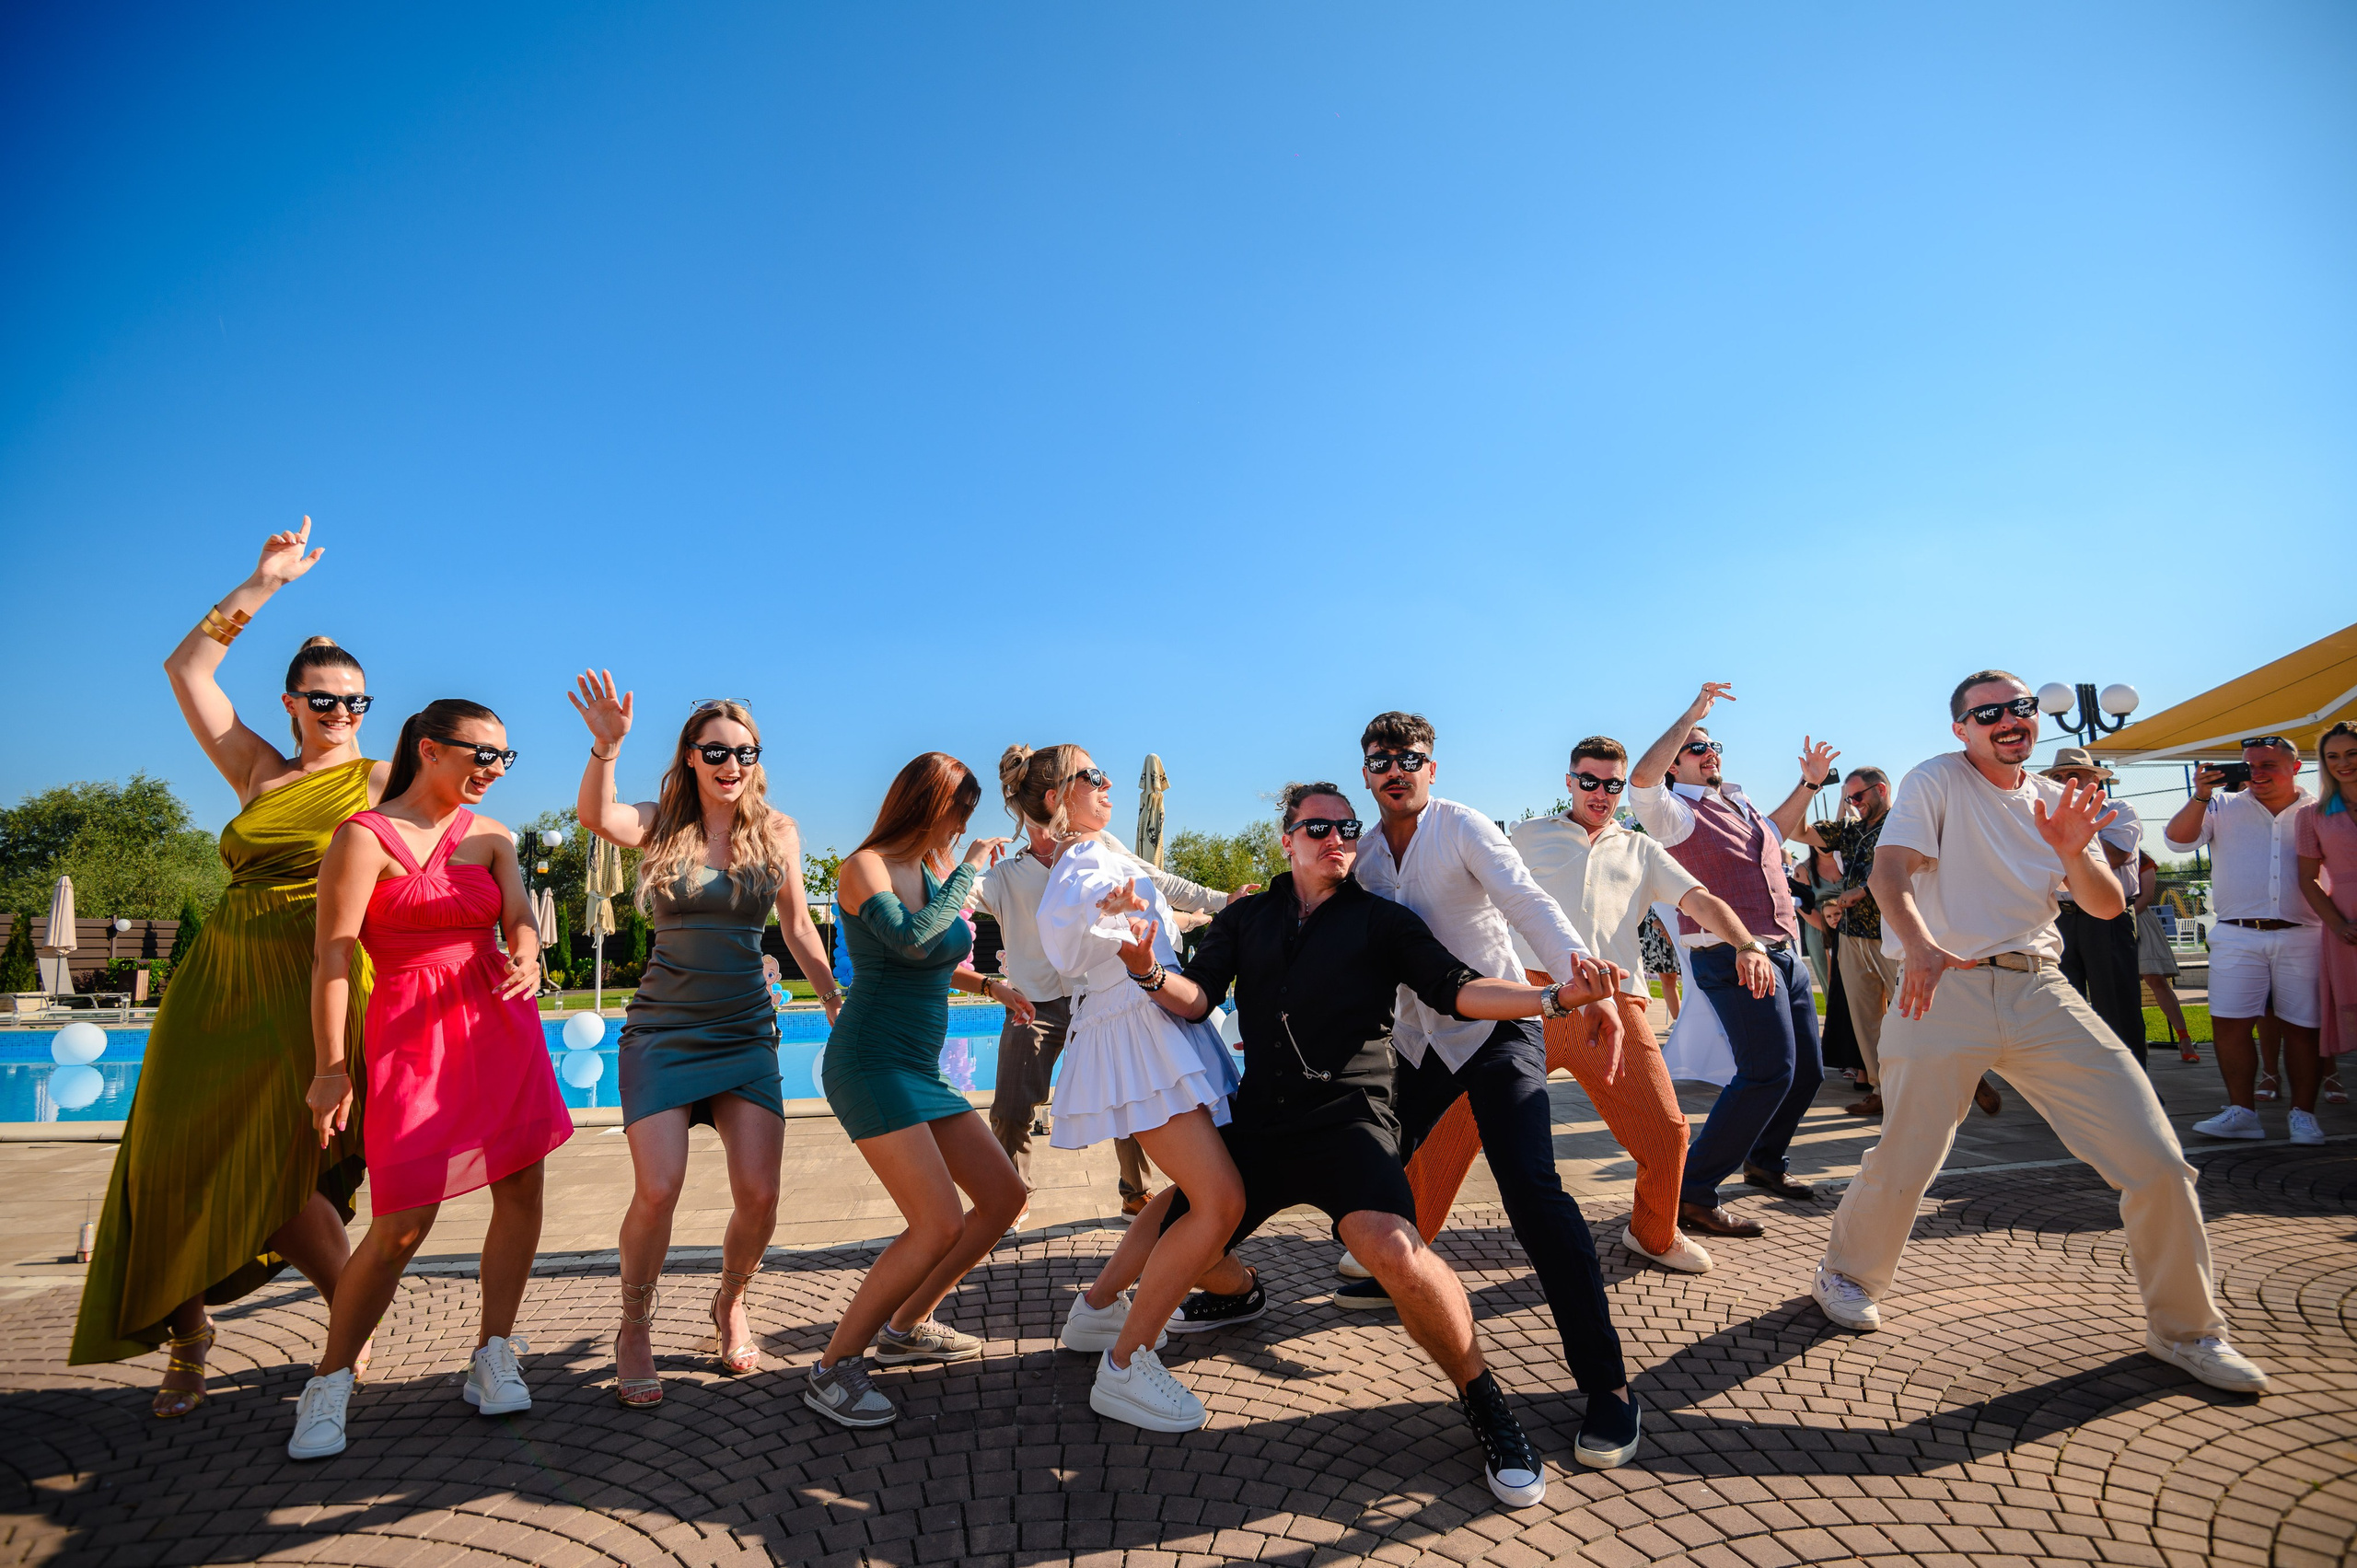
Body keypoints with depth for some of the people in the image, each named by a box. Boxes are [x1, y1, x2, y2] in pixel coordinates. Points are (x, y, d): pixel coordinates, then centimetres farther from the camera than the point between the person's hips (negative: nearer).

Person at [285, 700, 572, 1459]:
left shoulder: (490, 837, 11)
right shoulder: (365, 836, -5)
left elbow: (520, 917, 0)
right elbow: (332, 954, -9)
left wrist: (527, 957, -24)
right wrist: (331, 1066, -12)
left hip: (498, 1020, 5)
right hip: (410, 1032, -5)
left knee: (522, 1185, 0)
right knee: (402, 1224, -6)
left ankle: (492, 1358, 15)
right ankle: (330, 1382, 16)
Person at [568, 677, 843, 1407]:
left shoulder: (777, 831, 2)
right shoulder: (661, 824, -1)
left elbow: (798, 926, 11)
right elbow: (594, 816, -23)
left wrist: (837, 1003, 13)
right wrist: (606, 747, -40)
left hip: (745, 1033, 2)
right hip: (663, 1031, -1)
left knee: (759, 1194, -4)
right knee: (657, 1189, -12)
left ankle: (729, 1306, 28)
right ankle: (635, 1329, 17)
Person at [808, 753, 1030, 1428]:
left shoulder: (933, 872, 13)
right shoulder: (865, 866, -9)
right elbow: (909, 940, -28)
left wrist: (990, 984, 16)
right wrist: (968, 869, -17)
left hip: (922, 1067, 9)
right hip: (871, 1062, -9)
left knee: (1004, 1196, 9)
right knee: (941, 1224, -17)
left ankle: (906, 1327, 23)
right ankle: (833, 1368, -1)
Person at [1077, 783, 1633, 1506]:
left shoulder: (1382, 920, 5)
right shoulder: (1245, 919, 11)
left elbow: (1455, 989, -3)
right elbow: (1196, 999, 2)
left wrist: (1554, 997, -20)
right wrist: (1149, 971, -21)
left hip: (1350, 1117, -4)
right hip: (1259, 1123, 4)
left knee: (1391, 1246, -32)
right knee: (1171, 1240, 10)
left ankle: (1486, 1404, -8)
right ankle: (1238, 1291, 48)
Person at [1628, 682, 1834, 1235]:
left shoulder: (1740, 804, 20)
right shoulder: (1675, 812, -5)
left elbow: (1777, 832, 42)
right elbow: (1641, 779, -28)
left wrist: (1809, 783, 34)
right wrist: (1692, 714, -22)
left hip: (1785, 955, 9)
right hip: (1732, 957, -9)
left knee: (1806, 1070, 14)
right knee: (1768, 1071, -19)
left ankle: (1765, 1160, 37)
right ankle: (1692, 1193, -13)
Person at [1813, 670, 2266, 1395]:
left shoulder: (2056, 801, 14)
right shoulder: (1936, 780, -2)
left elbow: (2108, 907, 11)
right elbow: (1889, 868, -17)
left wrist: (2072, 854, -10)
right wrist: (1918, 944, -35)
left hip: (2041, 992, 5)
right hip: (1944, 986, -5)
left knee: (2157, 1163, 0)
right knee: (1903, 1166, -3)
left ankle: (2185, 1327, 21)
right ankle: (1847, 1275, 25)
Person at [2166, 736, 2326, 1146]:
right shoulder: (2224, 807, 10)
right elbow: (2179, 839, -1)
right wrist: (2200, 797, -13)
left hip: (2302, 937, 0)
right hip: (2237, 938, 0)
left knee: (2303, 1027, 2)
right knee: (2229, 1023, -3)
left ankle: (2303, 1113, 14)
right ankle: (2241, 1112, 5)